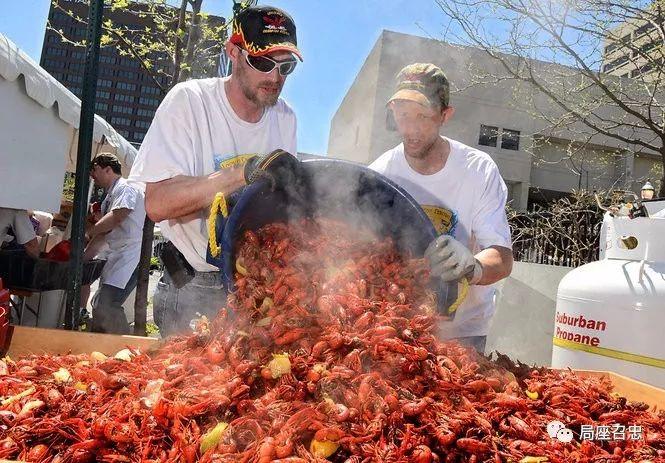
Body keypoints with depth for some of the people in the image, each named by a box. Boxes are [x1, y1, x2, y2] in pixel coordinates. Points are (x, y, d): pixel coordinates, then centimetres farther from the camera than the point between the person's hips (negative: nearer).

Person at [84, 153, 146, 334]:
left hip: (128, 256, -10)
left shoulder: (127, 188, -7)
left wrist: (88, 231, -12)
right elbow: (103, 232, 23)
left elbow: (116, 217, -23)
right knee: (99, 305, 14)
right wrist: (85, 256, 16)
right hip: (114, 258, 10)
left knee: (106, 306, -19)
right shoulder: (109, 197, 23)